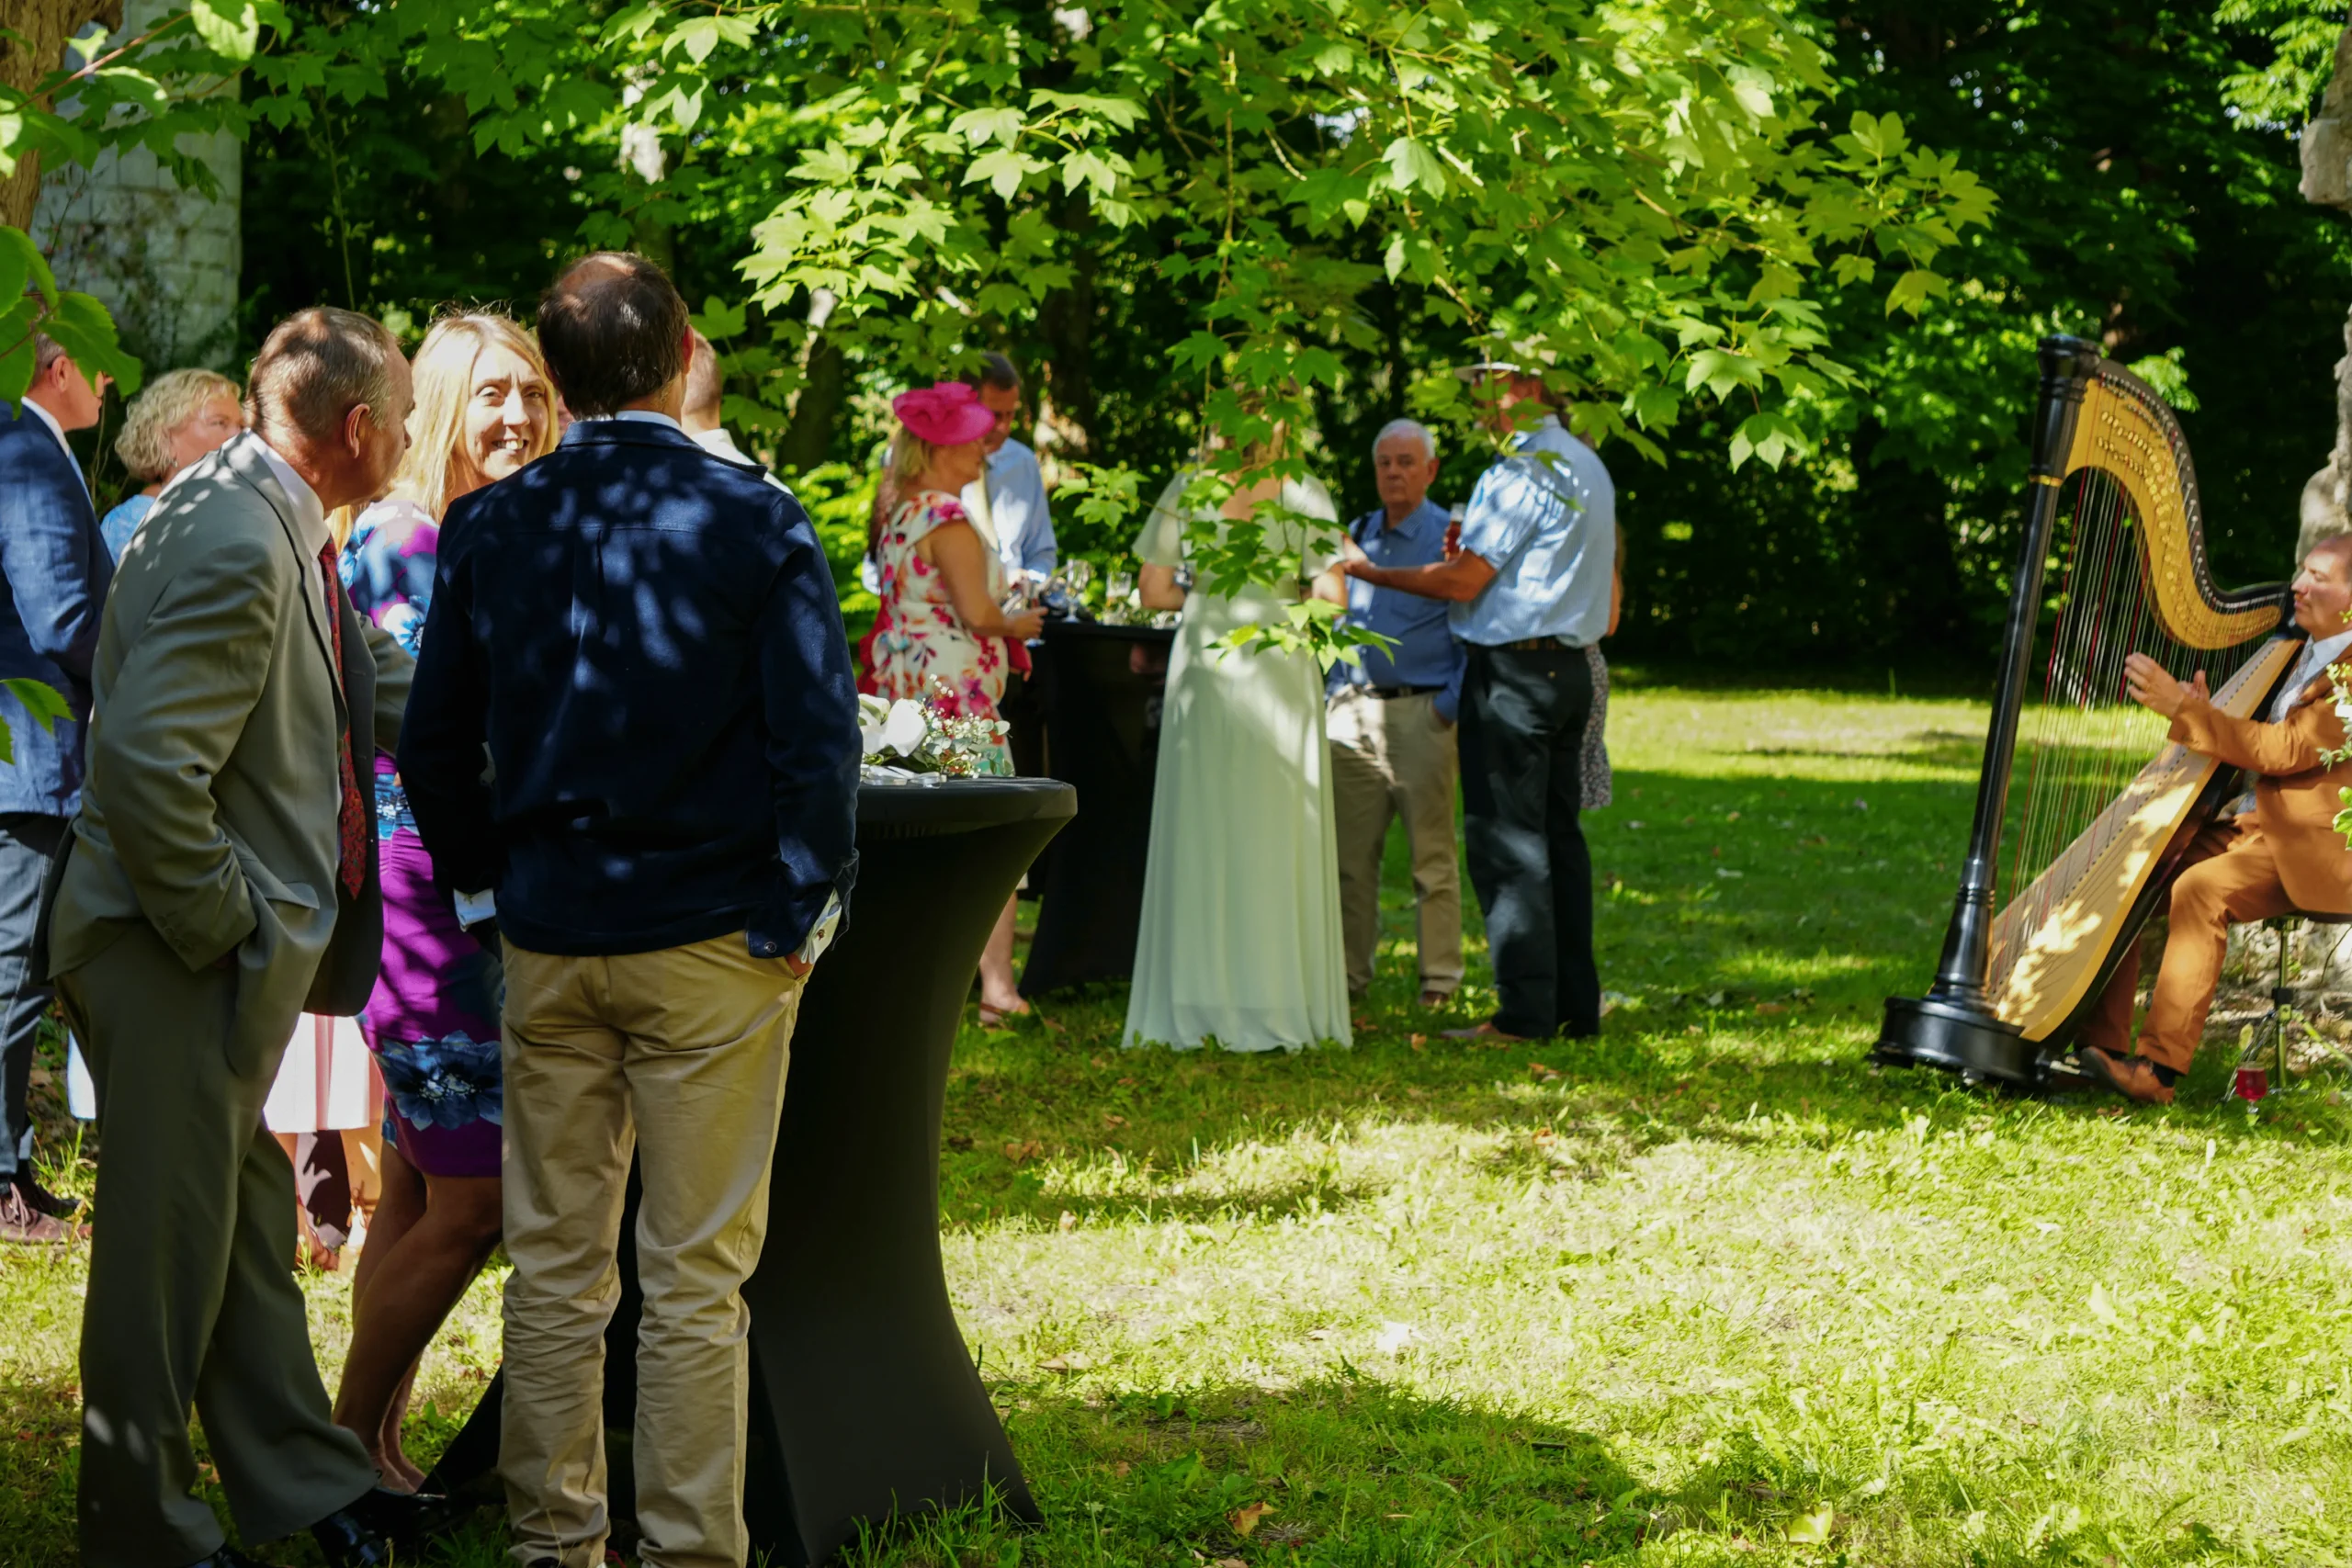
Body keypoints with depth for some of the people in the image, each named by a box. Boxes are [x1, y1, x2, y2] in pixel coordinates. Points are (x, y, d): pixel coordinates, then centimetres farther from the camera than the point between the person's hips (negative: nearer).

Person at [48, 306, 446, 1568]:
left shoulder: (280, 533, 10)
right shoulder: (236, 548, -22)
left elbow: (389, 691, 22)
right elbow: (146, 765, -28)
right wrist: (224, 931, -20)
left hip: (239, 955, 10)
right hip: (177, 959, -10)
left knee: (247, 1229, 19)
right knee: (172, 1249, 2)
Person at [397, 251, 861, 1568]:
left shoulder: (488, 528, 0)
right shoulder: (758, 522, -10)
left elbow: (434, 745, 6)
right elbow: (818, 741, -12)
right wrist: (806, 910, -1)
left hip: (547, 937, 3)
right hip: (713, 940, -3)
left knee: (555, 1262, 12)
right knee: (698, 1280, 2)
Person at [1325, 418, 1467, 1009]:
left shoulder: (1451, 536, -1)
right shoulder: (1356, 534, 15)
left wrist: (1452, 704, -12)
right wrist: (1332, 695, 13)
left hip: (1421, 711, -5)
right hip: (1354, 710, 5)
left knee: (1431, 851, -2)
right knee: (1351, 851, 5)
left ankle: (1440, 978, 3)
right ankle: (1349, 972, 12)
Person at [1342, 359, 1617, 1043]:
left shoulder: (1521, 470, -15)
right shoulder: (1589, 467, 16)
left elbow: (1463, 582, -16)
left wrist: (1371, 572, -3)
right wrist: (1470, 551, 17)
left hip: (1513, 670, -9)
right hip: (1570, 665, 9)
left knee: (1507, 841, -6)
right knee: (1559, 836, 11)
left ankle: (1524, 1012, -7)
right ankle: (1575, 1005, 12)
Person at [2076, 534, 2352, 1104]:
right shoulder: (2298, 654, 17)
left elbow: (2286, 751, -22)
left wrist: (2183, 708, -24)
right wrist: (2201, 711, 0)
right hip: (2258, 824, 9)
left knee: (2201, 890, -31)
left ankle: (2159, 1067, -33)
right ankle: (2103, 1042, -8)